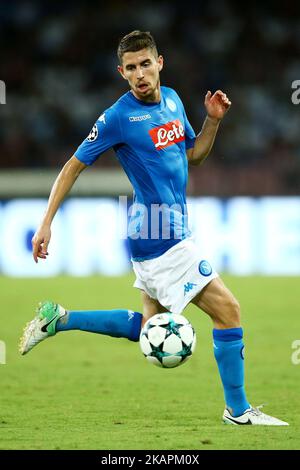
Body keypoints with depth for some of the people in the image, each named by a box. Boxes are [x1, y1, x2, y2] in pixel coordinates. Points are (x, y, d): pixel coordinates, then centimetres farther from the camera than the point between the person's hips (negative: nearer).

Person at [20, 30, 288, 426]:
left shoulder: (172, 100, 7)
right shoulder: (118, 117, -15)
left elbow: (193, 155, 19)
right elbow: (73, 167, -9)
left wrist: (213, 120, 1)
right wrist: (46, 225, -12)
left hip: (165, 234, 9)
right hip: (162, 240, -9)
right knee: (228, 311, -7)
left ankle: (59, 318, 24)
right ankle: (238, 410, 4)